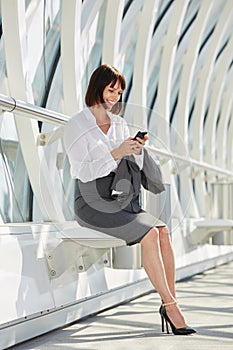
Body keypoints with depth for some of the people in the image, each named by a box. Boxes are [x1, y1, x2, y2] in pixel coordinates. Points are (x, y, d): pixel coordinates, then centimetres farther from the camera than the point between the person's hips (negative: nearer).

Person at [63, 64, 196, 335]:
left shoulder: (120, 123, 11)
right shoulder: (75, 126, -7)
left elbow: (133, 168, 10)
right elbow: (83, 172, -16)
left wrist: (137, 150, -11)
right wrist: (116, 153, -26)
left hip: (117, 201, 6)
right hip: (90, 203, -6)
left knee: (163, 231, -20)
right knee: (149, 234, -25)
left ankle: (169, 304, -17)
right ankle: (170, 305, -17)